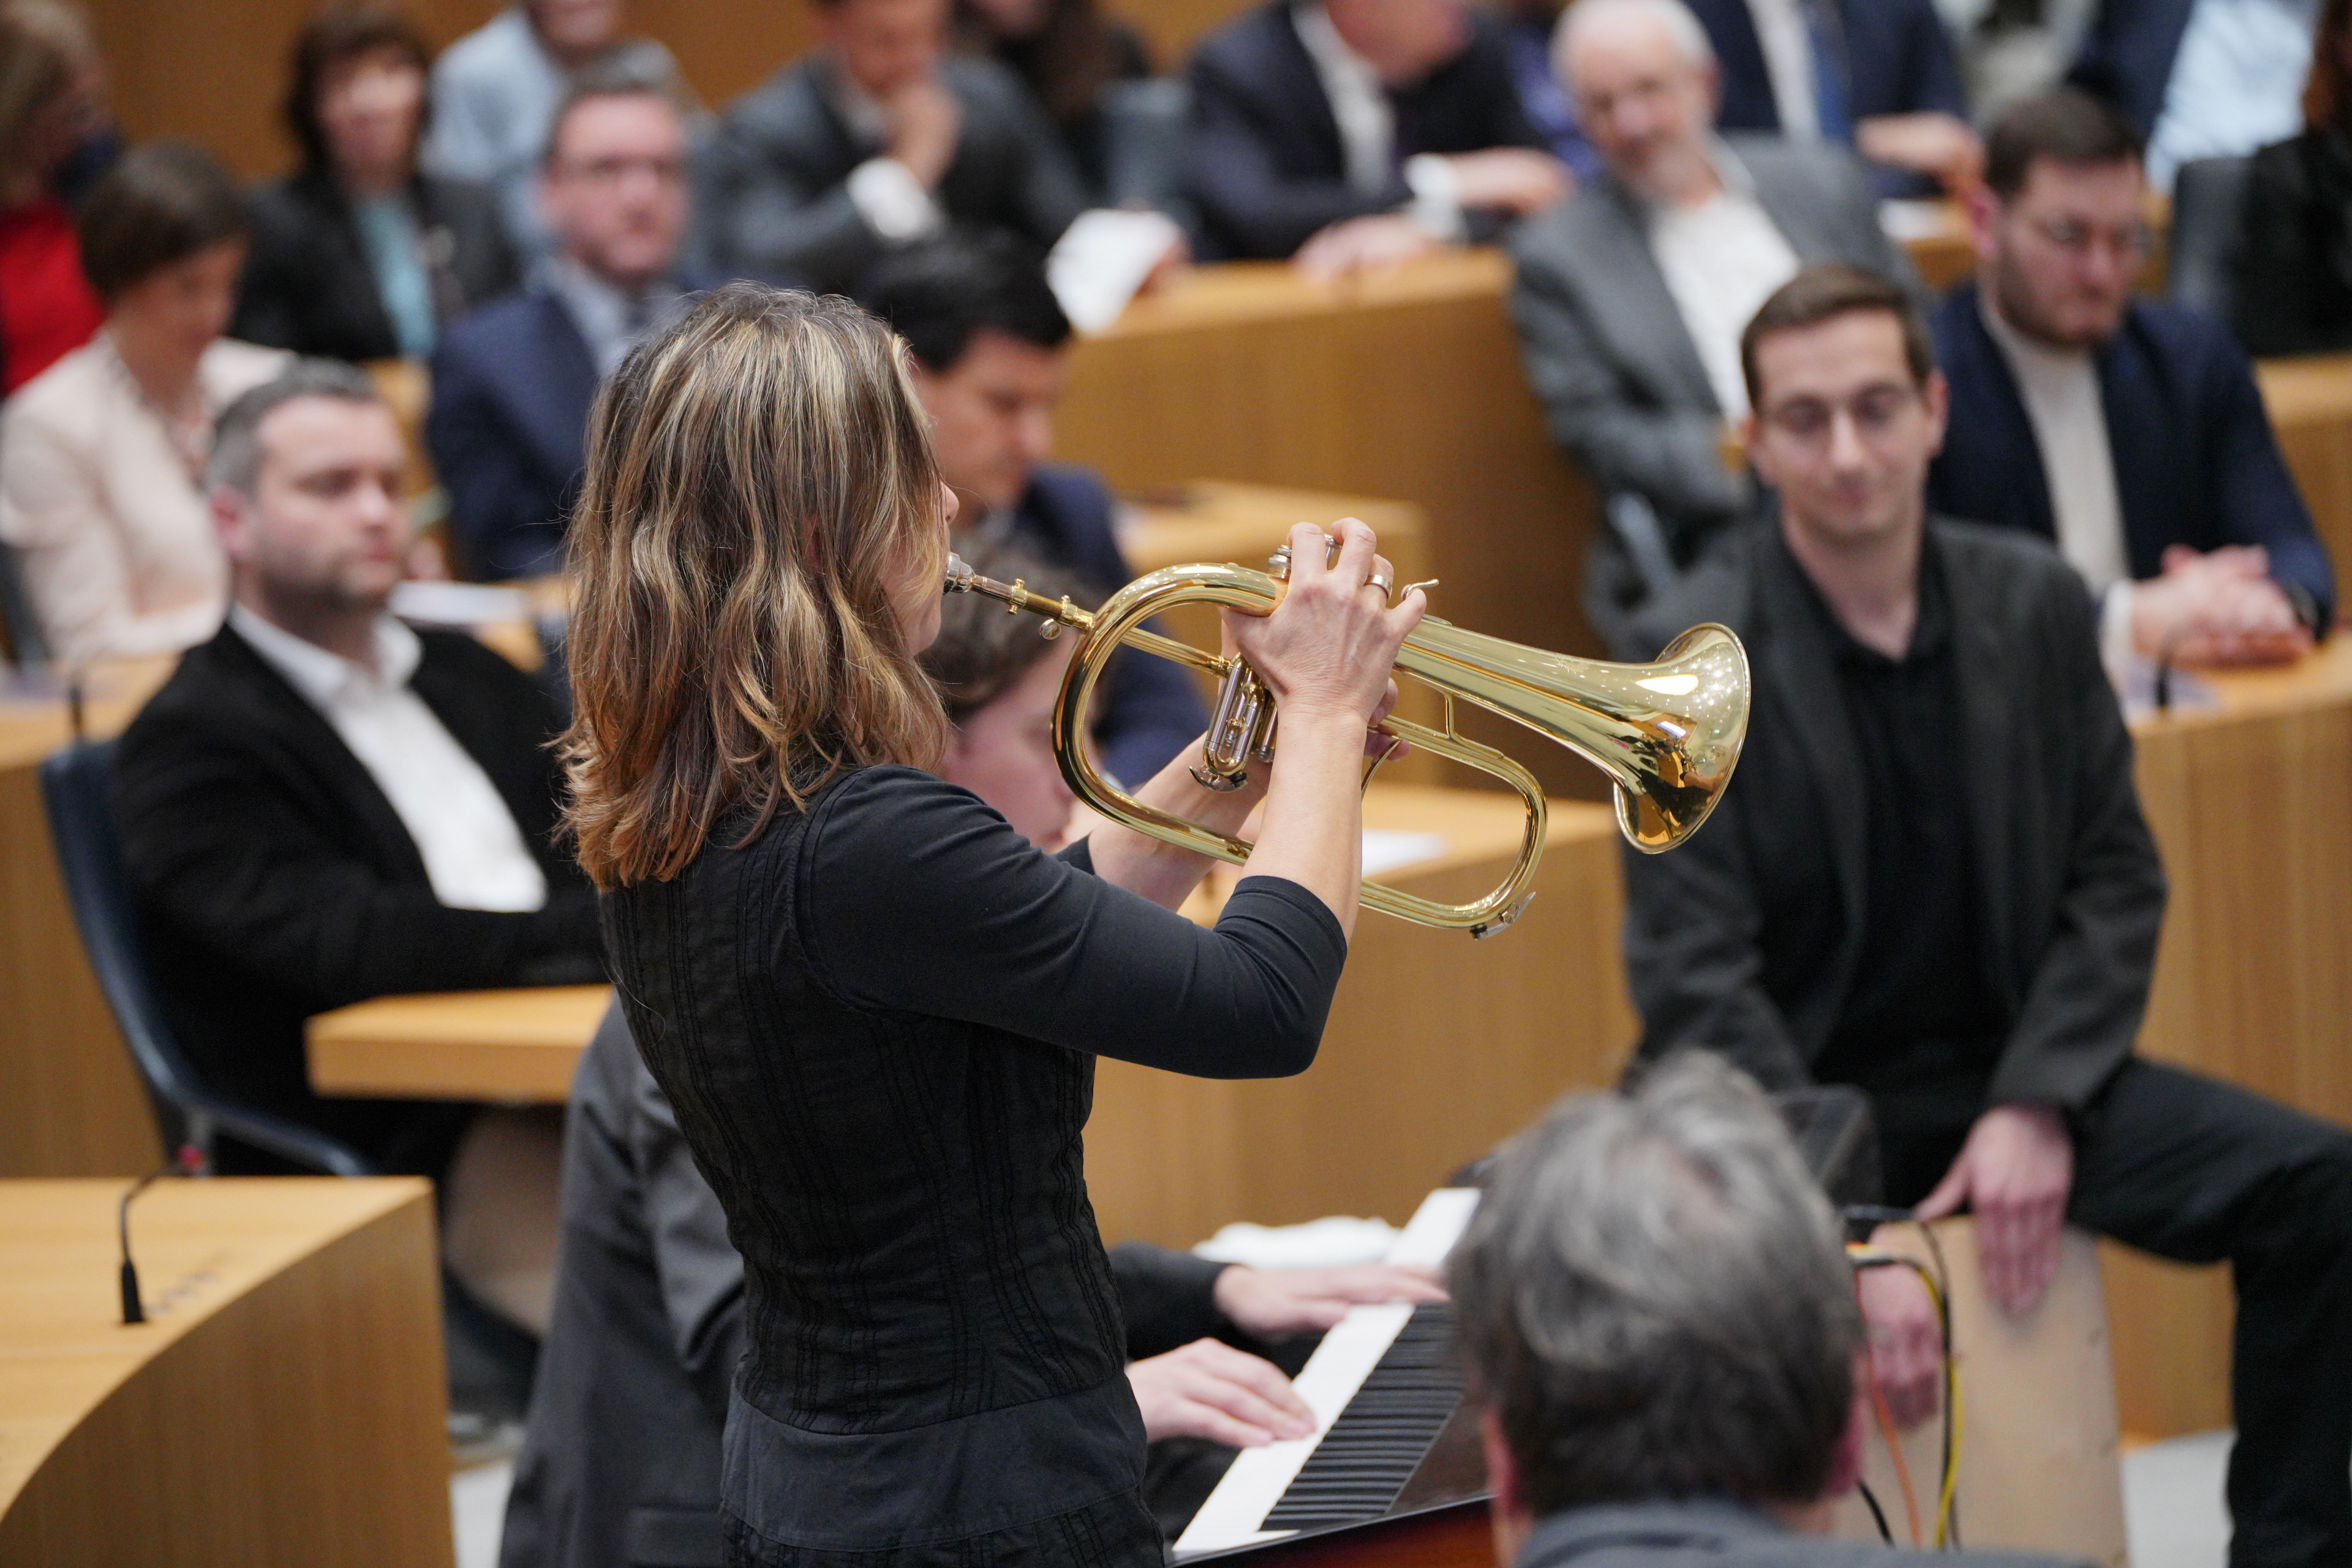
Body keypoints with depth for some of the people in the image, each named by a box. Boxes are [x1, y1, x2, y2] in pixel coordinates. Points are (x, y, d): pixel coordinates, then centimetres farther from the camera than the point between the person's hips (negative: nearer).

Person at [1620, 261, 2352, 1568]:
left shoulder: (2036, 603, 2)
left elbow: (2117, 882, 5)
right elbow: (1698, 984, -15)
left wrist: (2036, 1107, -11)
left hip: (2003, 1074, 4)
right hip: (1800, 1099, -4)